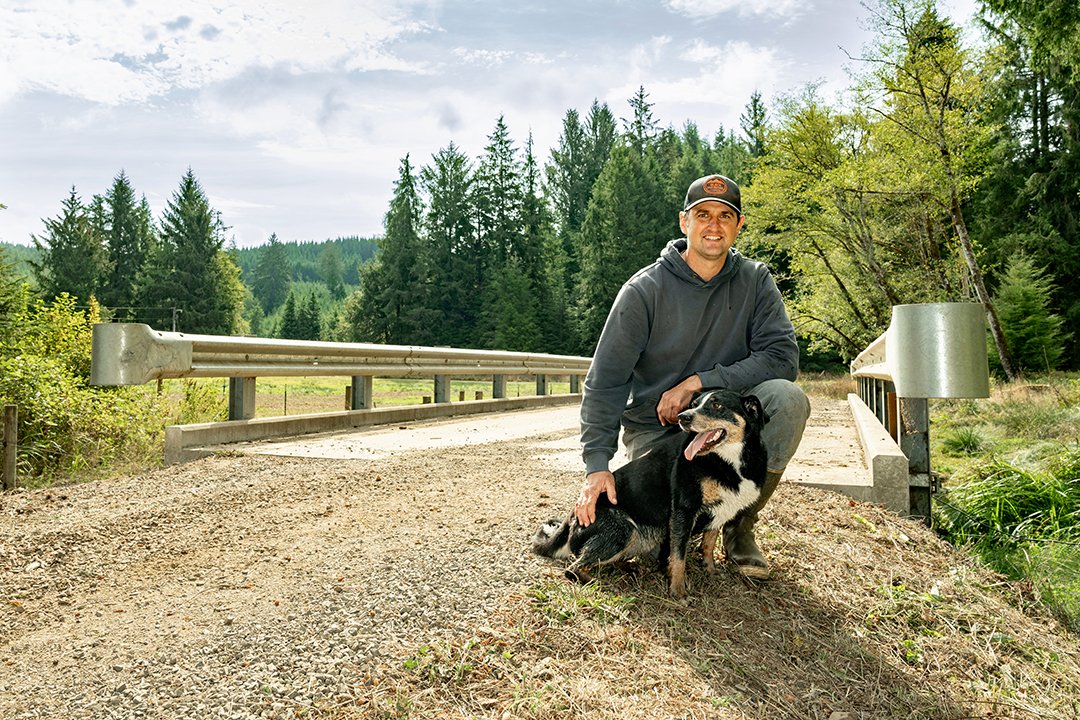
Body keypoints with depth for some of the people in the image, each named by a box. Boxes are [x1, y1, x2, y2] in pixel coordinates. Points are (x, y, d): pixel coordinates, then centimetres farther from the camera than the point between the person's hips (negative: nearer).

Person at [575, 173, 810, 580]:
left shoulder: (755, 281, -2)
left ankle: (740, 524, -8)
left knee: (787, 398, -28)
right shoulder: (645, 290, -11)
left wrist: (699, 382, -23)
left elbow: (782, 357, -14)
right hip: (654, 428, -2)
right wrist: (597, 464, -22)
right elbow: (605, 381, -13)